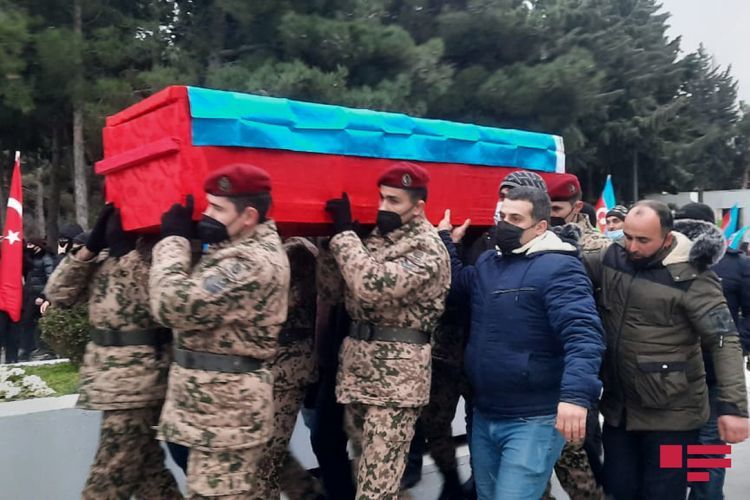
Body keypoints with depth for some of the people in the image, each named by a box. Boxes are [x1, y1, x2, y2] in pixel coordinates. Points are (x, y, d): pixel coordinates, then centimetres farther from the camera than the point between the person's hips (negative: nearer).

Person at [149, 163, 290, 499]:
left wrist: (173, 238, -14)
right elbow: (198, 299, 15)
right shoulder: (242, 248, 12)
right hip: (226, 403, 10)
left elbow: (174, 306, -27)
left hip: (224, 406, -10)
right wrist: (181, 238, 6)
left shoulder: (253, 262, -22)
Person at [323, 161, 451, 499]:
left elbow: (372, 284, -27)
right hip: (358, 364, 8)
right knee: (365, 466, 17)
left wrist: (343, 231, -17)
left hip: (396, 375, -8)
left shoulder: (428, 251, -12)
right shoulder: (377, 236, 13)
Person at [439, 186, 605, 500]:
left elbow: (583, 335, -26)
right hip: (483, 416, 8)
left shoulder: (558, 268, -15)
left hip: (533, 422, -8)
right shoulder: (487, 261, 11)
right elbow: (457, 285, 29)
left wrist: (576, 395, -40)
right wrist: (443, 238, 19)